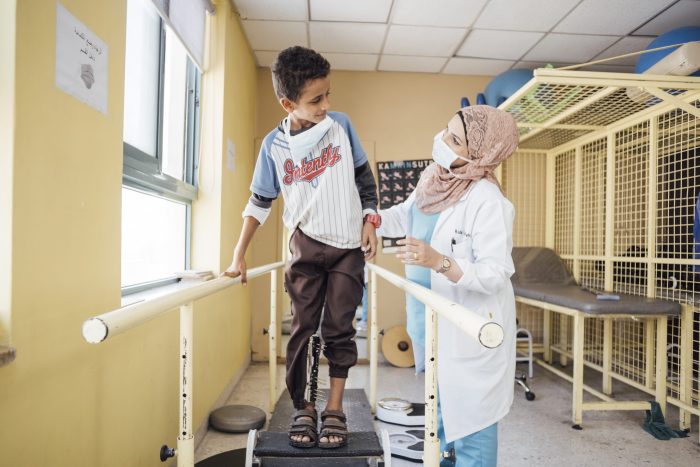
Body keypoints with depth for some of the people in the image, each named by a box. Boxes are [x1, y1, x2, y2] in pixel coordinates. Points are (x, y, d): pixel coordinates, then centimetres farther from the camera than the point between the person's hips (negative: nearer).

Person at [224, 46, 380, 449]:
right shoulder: (274, 145, -5)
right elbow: (260, 202, 2)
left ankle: (335, 409, 16)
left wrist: (370, 220, -2)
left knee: (339, 329, 4)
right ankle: (303, 408, 18)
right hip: (306, 247, 0)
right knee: (303, 328, 3)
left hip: (349, 247, 0)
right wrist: (239, 256, 0)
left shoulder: (341, 125, -4)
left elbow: (365, 176, 6)